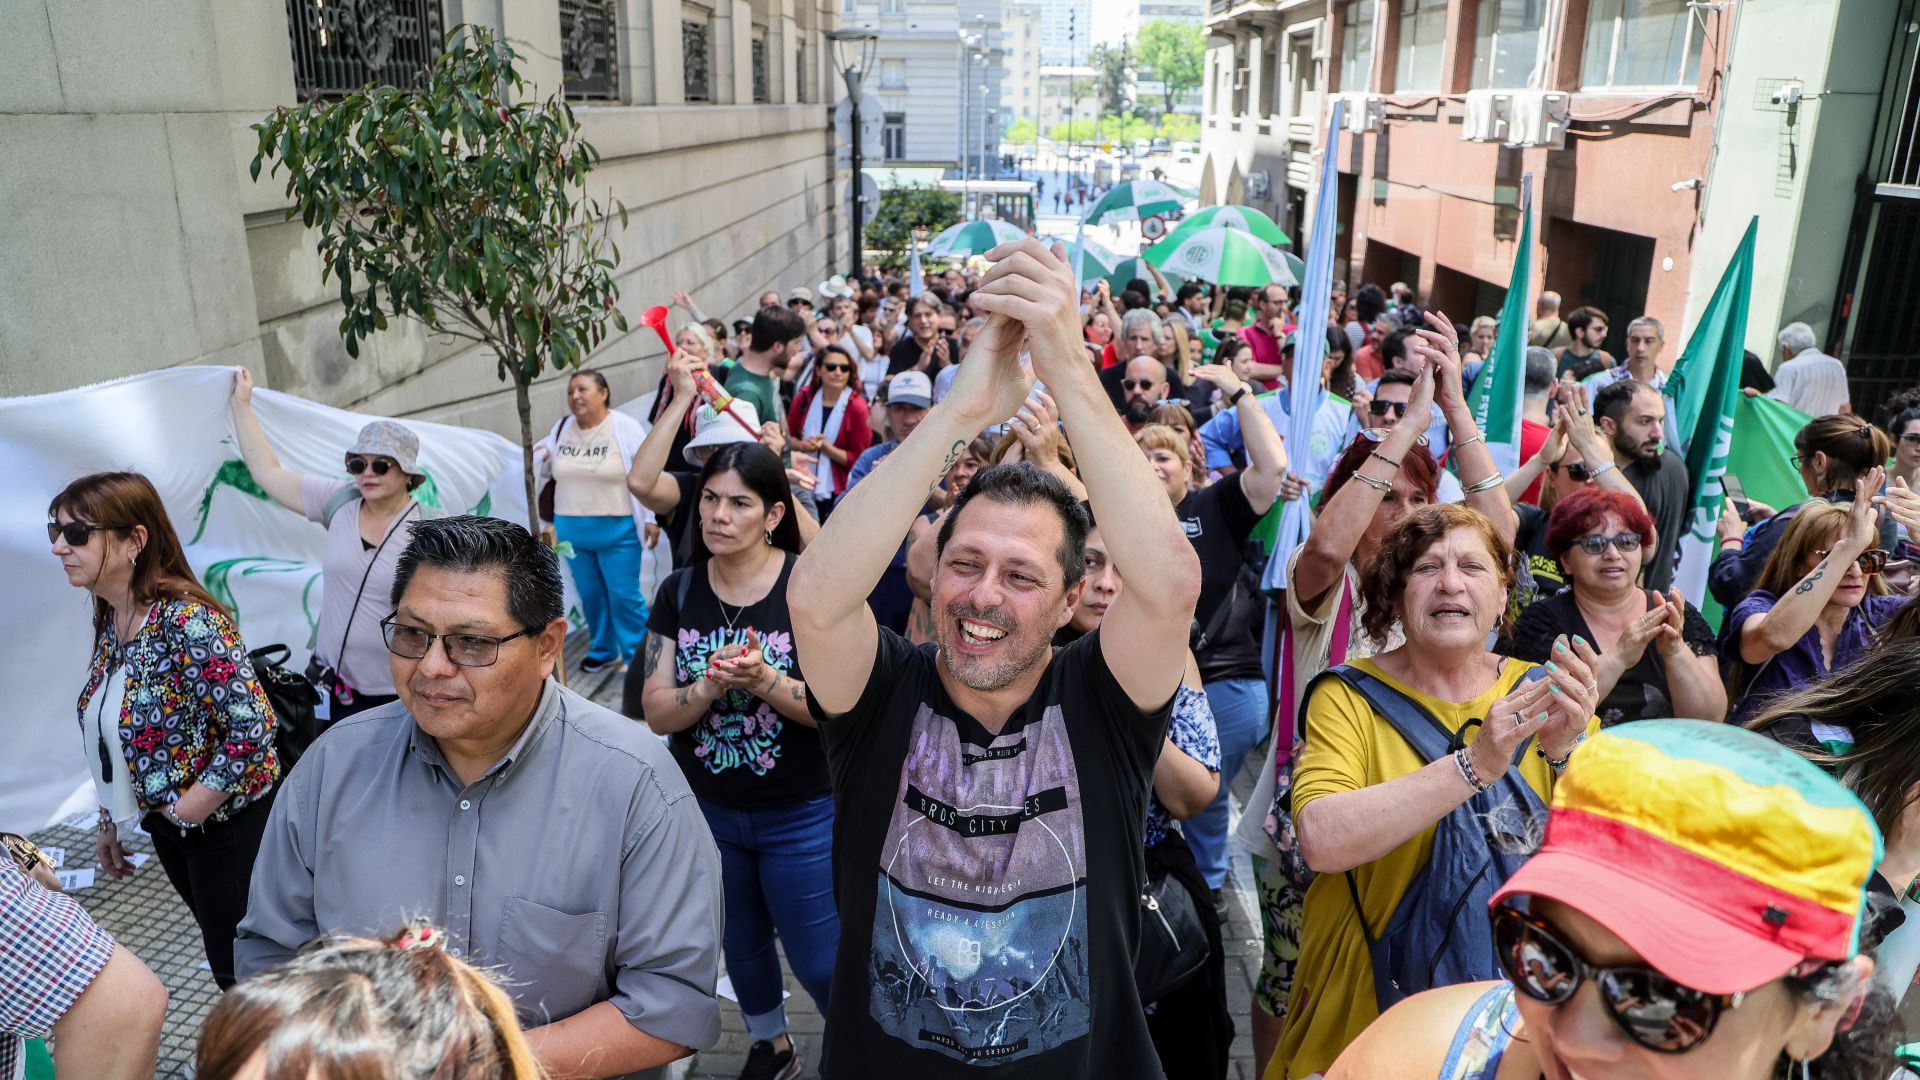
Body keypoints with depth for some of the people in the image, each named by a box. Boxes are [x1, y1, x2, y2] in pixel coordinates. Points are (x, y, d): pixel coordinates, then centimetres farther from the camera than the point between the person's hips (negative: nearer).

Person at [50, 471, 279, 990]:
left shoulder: (187, 620, -25)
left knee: (239, 972, 4)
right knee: (221, 947, 21)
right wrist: (111, 823, 14)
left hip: (227, 825, -8)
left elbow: (253, 729, -29)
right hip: (167, 828, 8)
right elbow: (108, 735, 12)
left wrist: (186, 810, -19)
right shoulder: (109, 620, 2)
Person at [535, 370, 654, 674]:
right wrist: (541, 460, -3)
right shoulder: (562, 428, 6)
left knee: (624, 596, -3)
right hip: (571, 529, 5)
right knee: (590, 594, 14)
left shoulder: (625, 427, -10)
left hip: (617, 531, -5)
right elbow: (548, 471, 20)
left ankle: (637, 656, 11)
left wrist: (650, 518, -12)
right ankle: (603, 651, 31)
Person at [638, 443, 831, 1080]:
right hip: (706, 811, 4)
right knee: (741, 944, 24)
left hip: (802, 816, -4)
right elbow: (658, 713, -8)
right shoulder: (679, 592, -4)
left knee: (820, 962, 4)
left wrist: (764, 680, -33)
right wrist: (710, 685, -27)